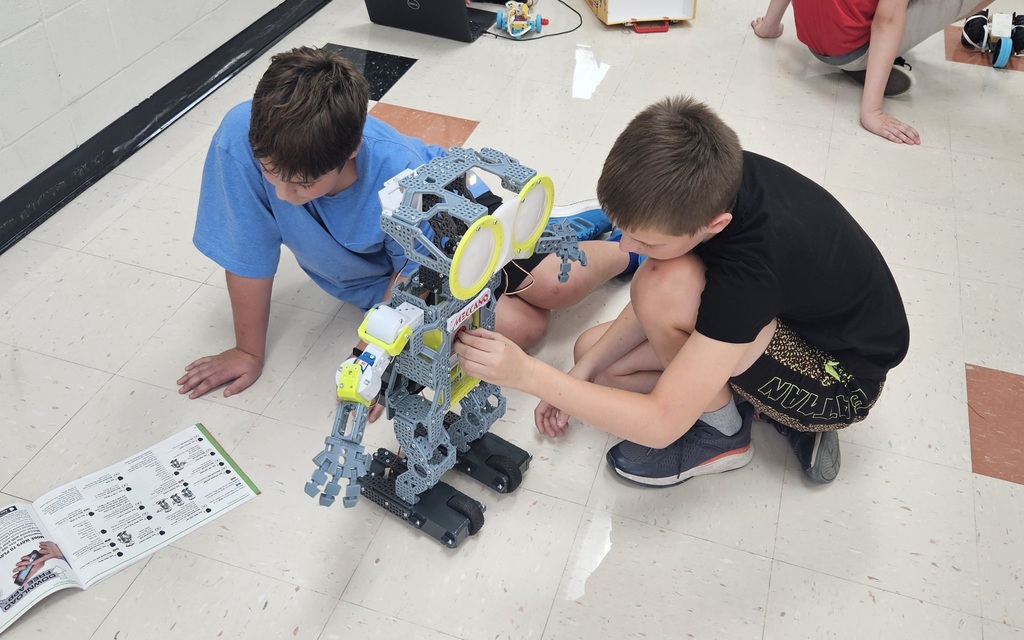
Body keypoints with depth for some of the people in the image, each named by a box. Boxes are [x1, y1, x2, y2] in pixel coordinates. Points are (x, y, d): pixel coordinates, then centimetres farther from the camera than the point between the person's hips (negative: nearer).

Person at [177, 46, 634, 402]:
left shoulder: (400, 172, -38)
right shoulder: (242, 141, -35)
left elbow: (416, 270, -21)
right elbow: (249, 257, -23)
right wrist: (250, 350, -11)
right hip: (370, 276, 2)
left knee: (558, 287, -16)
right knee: (520, 329, -14)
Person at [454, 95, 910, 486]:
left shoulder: (750, 266, -40)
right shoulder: (713, 179, -19)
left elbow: (663, 422, -35)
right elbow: (658, 306, -3)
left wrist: (528, 374, -35)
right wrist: (580, 375, -9)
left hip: (841, 382, -8)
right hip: (785, 310, 8)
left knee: (668, 284, -34)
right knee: (592, 348, 1)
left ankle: (721, 430, -6)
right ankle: (783, 409, 4)